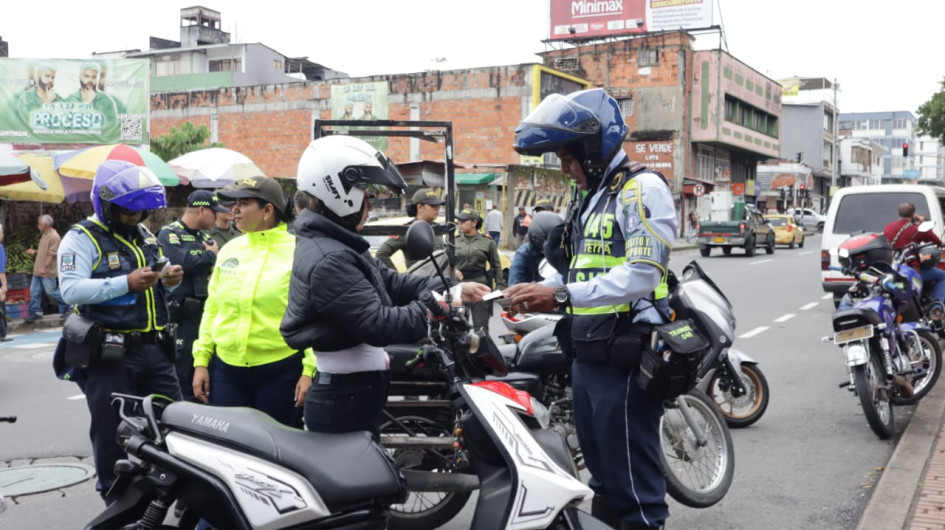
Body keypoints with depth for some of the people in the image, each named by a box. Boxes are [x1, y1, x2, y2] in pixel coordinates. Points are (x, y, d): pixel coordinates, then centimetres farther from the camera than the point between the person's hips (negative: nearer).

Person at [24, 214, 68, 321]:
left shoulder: (54, 237, -18)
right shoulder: (45, 235, 13)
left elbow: (52, 254, -23)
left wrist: (44, 267, -27)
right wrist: (34, 251, 20)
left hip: (48, 272, -10)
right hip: (38, 270, 10)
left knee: (51, 291, -3)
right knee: (34, 291, 8)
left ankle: (67, 304, 15)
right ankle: (36, 312, 13)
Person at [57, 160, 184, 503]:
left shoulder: (145, 236, 15)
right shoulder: (81, 238, -8)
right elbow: (71, 290, -22)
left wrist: (169, 281, -2)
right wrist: (126, 283, -30)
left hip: (154, 349, 7)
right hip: (109, 355, -7)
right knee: (114, 437, 4)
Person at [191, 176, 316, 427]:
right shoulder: (229, 250, 9)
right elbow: (212, 310, 13)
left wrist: (309, 370, -14)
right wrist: (201, 360, 8)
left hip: (281, 371, -4)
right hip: (225, 370, 5)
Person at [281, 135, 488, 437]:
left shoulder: (335, 245, 11)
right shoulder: (329, 261, -24)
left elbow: (389, 280, 12)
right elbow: (378, 324, -27)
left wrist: (450, 289, 4)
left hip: (351, 394, 11)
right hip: (345, 402, -11)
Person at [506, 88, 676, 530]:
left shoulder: (641, 189, -12)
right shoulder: (589, 197, 18)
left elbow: (642, 274, -23)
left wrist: (562, 295, -26)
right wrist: (540, 292, 5)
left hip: (625, 356, -10)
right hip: (588, 355, 10)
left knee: (632, 474, -3)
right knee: (601, 468, 20)